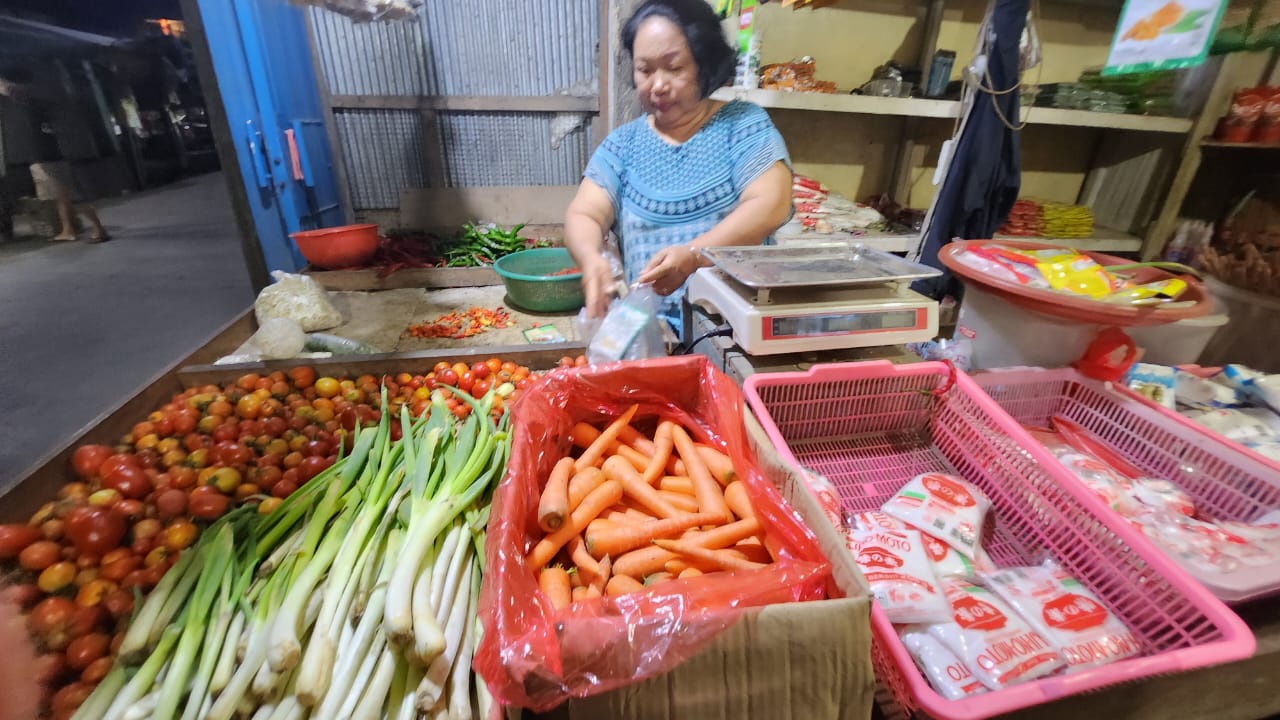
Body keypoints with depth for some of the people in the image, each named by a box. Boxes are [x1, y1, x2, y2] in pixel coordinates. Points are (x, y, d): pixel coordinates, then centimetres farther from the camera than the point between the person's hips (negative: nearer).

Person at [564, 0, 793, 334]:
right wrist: (591, 258, -22)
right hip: (652, 323, 2)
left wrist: (692, 255, -24)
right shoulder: (622, 143, 10)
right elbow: (582, 215, 1)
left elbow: (770, 206, -9)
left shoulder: (743, 123, 4)